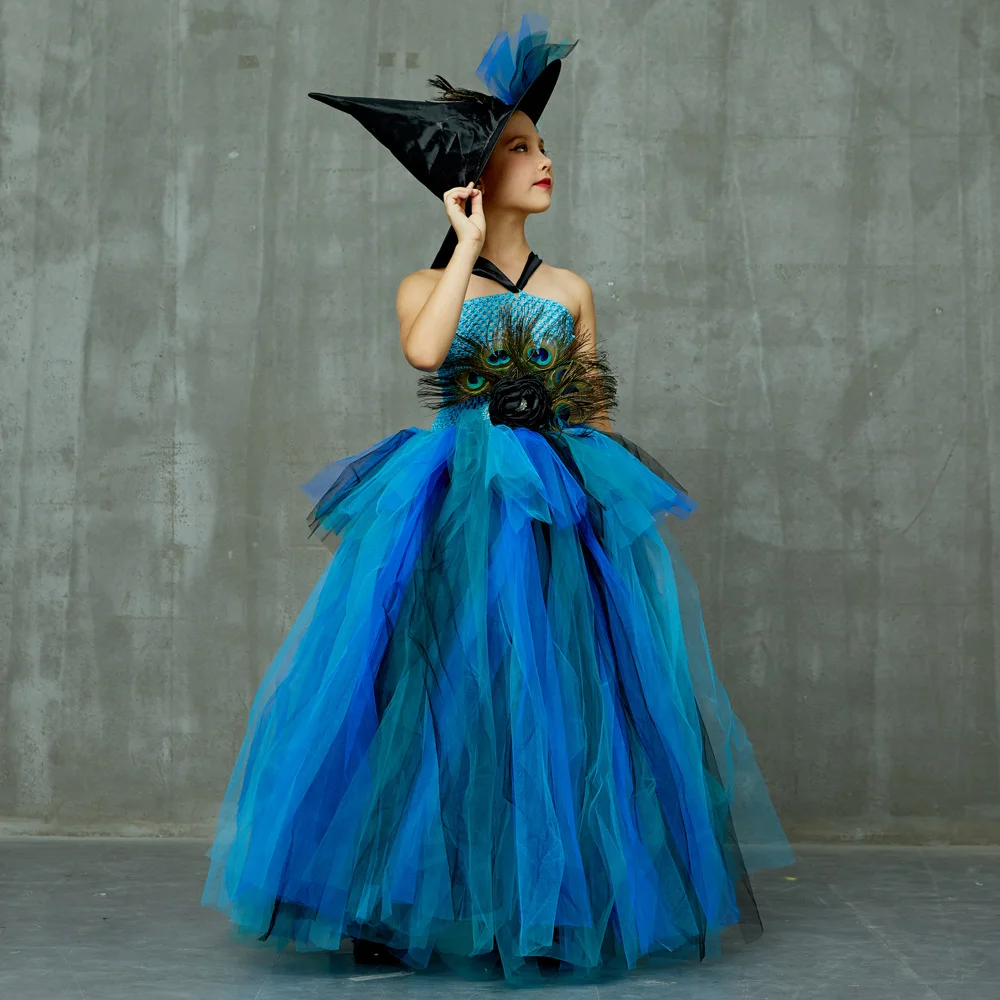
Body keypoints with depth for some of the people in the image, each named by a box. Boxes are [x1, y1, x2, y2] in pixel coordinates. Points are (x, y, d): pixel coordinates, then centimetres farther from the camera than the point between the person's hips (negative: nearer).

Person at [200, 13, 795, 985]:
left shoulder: (570, 291, 14)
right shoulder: (425, 284, 7)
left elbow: (598, 416, 16)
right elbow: (425, 353, -16)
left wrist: (606, 500, 3)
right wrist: (469, 245, -8)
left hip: (562, 514, 2)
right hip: (452, 516, -2)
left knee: (553, 701, -1)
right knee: (445, 694, -5)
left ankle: (558, 905, 10)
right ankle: (424, 904, 5)